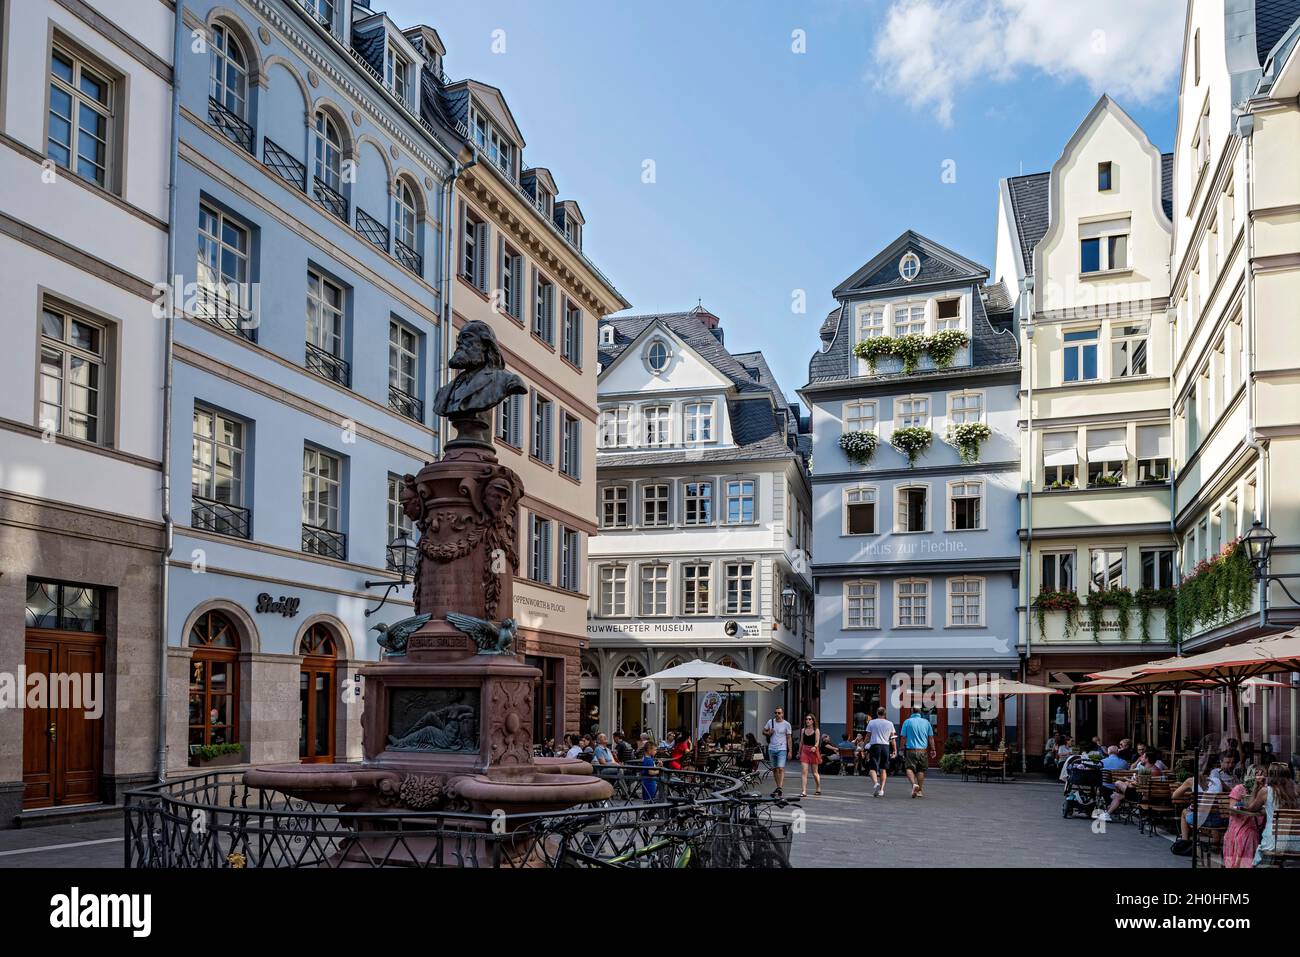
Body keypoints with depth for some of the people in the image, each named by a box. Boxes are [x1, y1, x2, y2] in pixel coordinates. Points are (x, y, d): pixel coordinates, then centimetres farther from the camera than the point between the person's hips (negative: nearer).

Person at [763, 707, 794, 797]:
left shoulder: (786, 724, -2)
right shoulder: (770, 722, 6)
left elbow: (789, 738, 1)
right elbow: (763, 732, 16)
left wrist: (789, 751, -3)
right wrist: (768, 733, -8)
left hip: (782, 749, -4)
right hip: (771, 748, 4)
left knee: (781, 768, -17)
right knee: (774, 769, 11)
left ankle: (779, 788, -25)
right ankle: (778, 787, 21)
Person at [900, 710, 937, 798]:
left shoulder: (907, 722, -1)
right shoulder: (926, 722, 5)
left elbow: (904, 737, -3)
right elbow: (931, 738, 8)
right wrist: (932, 750, 15)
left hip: (911, 749, -2)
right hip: (923, 750, 2)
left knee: (910, 768, 0)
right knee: (921, 770, 11)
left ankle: (914, 784, -25)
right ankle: (920, 791, 14)